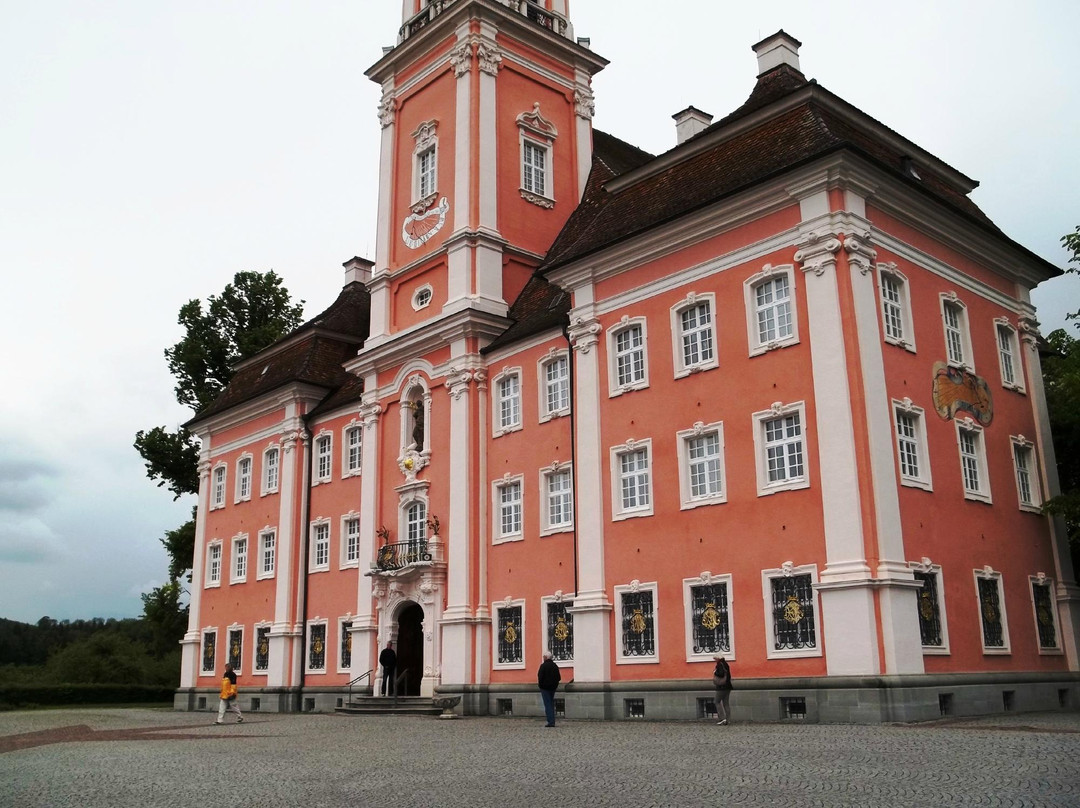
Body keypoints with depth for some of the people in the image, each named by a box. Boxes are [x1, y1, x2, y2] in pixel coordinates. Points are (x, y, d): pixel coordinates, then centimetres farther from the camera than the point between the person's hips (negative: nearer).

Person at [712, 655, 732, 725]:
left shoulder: (720, 664, -14)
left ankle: (722, 718, -9)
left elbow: (721, 674, -26)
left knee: (717, 702, 0)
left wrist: (715, 673, -9)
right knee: (726, 703, 9)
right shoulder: (725, 664, 13)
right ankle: (726, 720, 8)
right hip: (728, 686, 8)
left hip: (722, 687, -8)